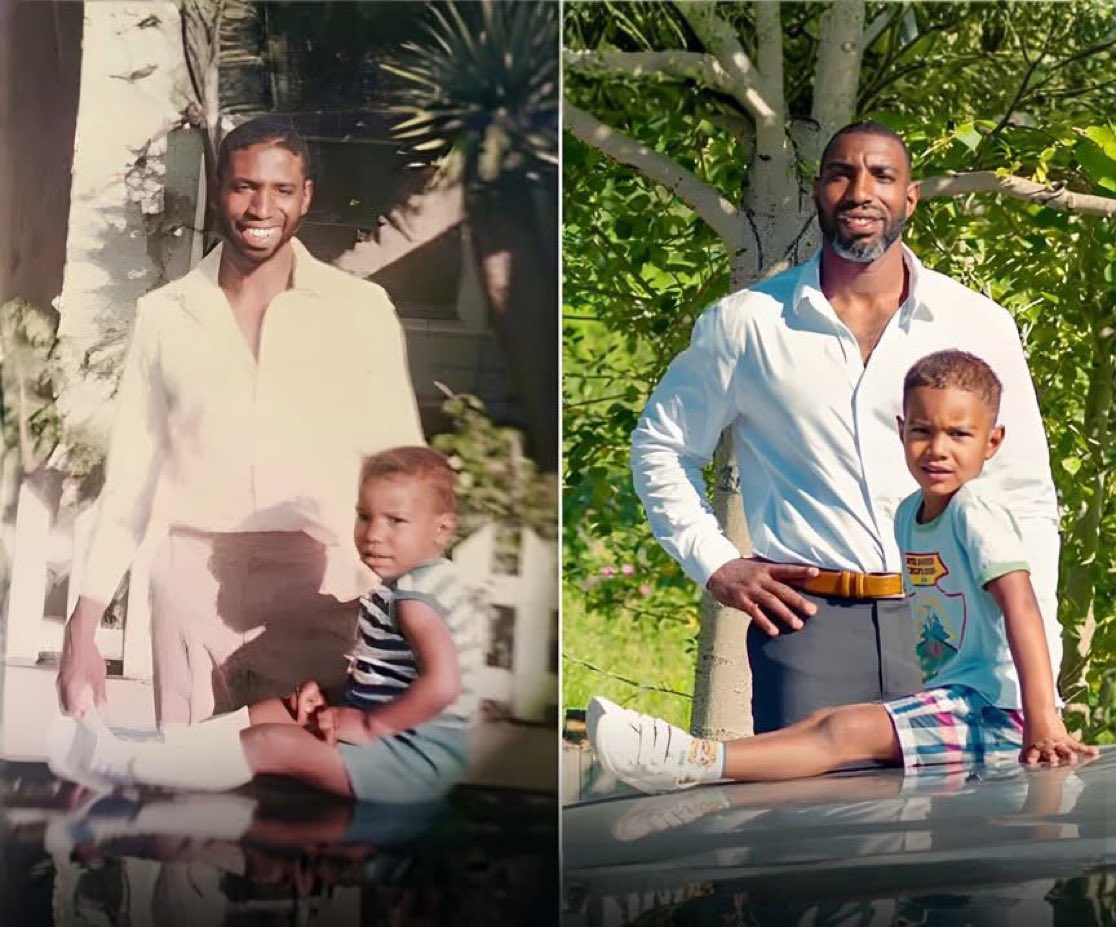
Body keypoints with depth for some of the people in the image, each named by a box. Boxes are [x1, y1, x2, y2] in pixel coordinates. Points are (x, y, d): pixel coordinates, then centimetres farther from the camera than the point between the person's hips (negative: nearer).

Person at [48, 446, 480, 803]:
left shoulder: (413, 595, -20)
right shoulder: (405, 585, 11)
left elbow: (442, 684, -34)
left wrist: (370, 724, -22)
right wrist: (326, 690, 6)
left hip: (419, 756, -10)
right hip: (390, 732, 10)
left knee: (273, 743, -17)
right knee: (272, 711, 11)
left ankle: (116, 764, -13)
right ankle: (141, 751, 5)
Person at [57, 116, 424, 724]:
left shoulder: (360, 310, 3)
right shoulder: (163, 315, 8)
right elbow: (130, 476, 11)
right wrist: (83, 626, 6)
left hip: (320, 596, -1)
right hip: (191, 592, 2)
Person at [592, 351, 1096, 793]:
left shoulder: (976, 508, -13)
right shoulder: (909, 513, 13)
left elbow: (1020, 605, -23)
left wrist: (1043, 722, -30)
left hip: (995, 710, -9)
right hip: (951, 698, 9)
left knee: (847, 732, -23)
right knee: (824, 719, -7)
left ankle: (697, 762, -33)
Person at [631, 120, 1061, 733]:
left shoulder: (978, 325, 6)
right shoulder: (745, 322, 5)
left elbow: (1025, 496, 9)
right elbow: (659, 446, 16)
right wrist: (714, 564, 5)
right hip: (805, 617, -1)